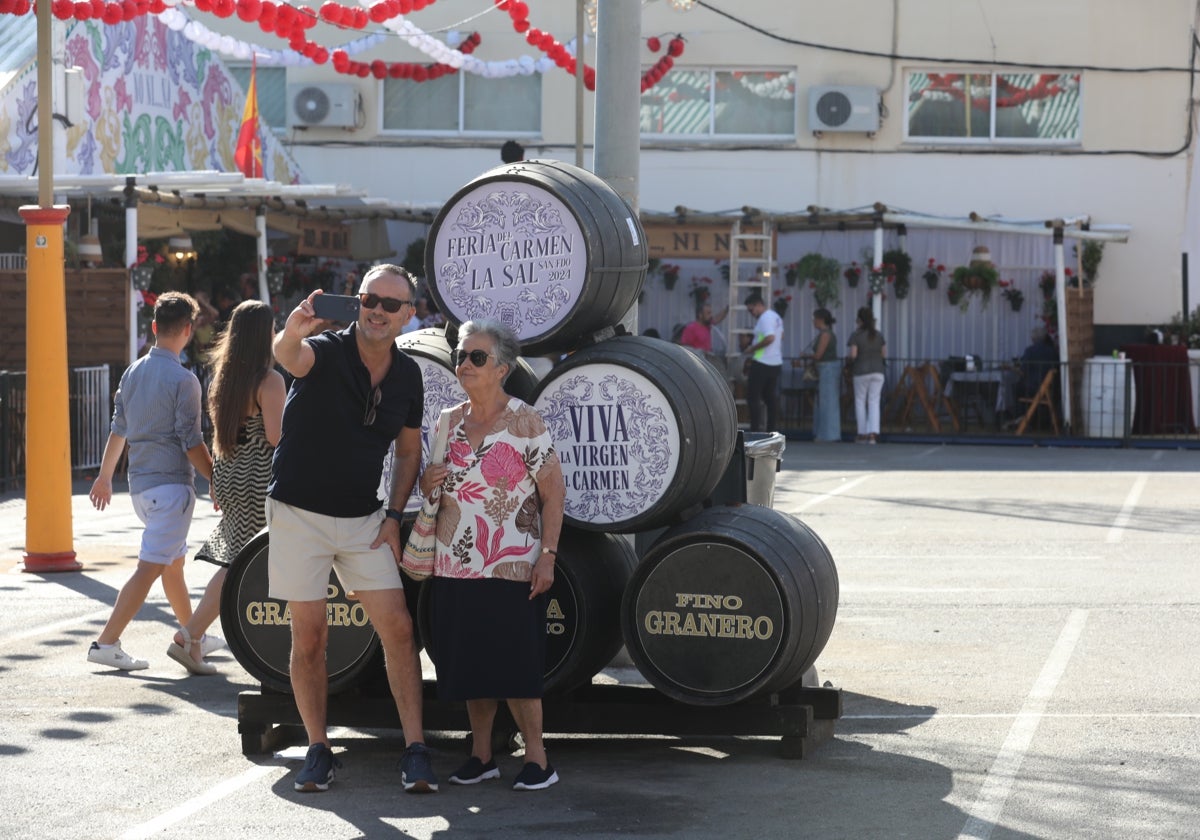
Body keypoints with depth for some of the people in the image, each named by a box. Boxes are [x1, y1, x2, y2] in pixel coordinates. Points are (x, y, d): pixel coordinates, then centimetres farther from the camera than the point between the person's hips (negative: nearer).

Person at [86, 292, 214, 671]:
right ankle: (106, 642, -14)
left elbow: (118, 430, 15)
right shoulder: (183, 379, -13)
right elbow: (191, 442, -14)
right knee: (150, 567, -8)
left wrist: (105, 476, 25)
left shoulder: (132, 373, 8)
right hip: (171, 484, -8)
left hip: (140, 483, 8)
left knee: (174, 562, 20)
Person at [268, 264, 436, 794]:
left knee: (397, 629, -4)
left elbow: (408, 451, 13)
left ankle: (415, 751, -1)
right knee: (309, 635, 1)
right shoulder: (325, 352, -12)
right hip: (299, 514, -3)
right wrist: (293, 331, -62)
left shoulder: (407, 374, 3)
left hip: (363, 521, 4)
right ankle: (318, 750, 13)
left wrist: (394, 516, 1)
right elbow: (289, 356, -37)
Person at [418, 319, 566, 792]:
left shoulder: (524, 422, -7)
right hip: (455, 566, 5)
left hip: (512, 570, -5)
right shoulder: (448, 423, 10)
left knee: (516, 666, -5)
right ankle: (481, 756, 18)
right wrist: (427, 485, -3)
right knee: (471, 665, 8)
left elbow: (553, 491, -8)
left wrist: (547, 555, -14)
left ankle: (537, 759, 5)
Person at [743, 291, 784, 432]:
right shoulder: (776, 316, 15)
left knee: (753, 396, -4)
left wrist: (752, 348, -18)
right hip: (776, 362, 10)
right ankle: (771, 429, 11)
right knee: (770, 397, 11)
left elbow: (770, 338, -27)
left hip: (762, 363, -10)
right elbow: (781, 336, 26)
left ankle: (755, 428, -9)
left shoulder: (765, 318, -15)